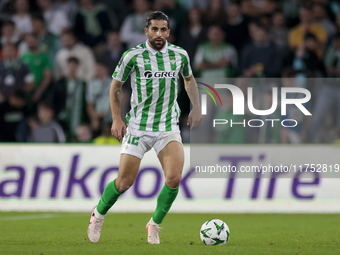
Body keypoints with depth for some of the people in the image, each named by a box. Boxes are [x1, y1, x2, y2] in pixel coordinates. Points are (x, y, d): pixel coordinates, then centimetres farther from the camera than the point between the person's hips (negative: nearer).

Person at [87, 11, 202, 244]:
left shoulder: (180, 55, 1)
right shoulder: (133, 56, -8)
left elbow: (189, 78, 22)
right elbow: (116, 85, 4)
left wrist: (196, 107, 11)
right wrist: (116, 119, -4)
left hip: (169, 128, 2)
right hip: (137, 127, -2)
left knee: (174, 178, -17)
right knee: (124, 183, -1)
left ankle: (154, 225, 4)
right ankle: (99, 214, 29)